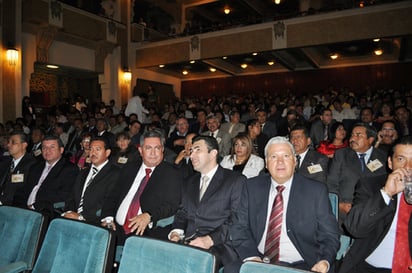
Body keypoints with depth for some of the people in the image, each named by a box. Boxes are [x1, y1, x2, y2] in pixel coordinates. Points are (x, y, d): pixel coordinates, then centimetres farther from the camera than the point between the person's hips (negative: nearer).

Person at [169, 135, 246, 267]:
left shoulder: (236, 180, 0)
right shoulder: (190, 182, 21)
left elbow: (238, 220, -8)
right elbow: (182, 212, 19)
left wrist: (209, 240, -19)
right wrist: (176, 232, -2)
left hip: (218, 246, -5)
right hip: (187, 244, 6)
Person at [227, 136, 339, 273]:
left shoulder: (316, 191, 0)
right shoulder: (252, 187, 6)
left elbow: (329, 236, 2)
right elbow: (240, 228, 4)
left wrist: (325, 262, -17)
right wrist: (251, 257, -13)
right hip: (257, 261, 1)